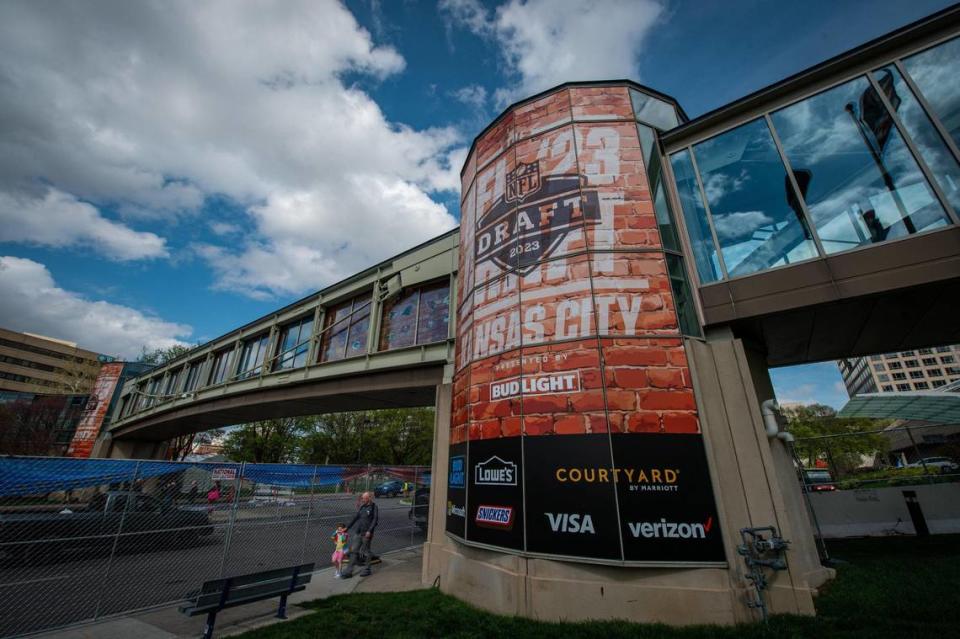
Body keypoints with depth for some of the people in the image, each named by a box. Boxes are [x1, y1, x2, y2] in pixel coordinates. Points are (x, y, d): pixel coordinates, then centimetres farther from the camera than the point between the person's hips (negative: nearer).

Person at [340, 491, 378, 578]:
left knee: (365, 551, 4)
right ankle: (349, 571, 14)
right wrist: (347, 528, 13)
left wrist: (369, 531, -23)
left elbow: (375, 520, -15)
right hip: (358, 533, 6)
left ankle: (367, 570, 20)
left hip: (366, 534, -6)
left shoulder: (374, 507, -9)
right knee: (354, 551, 7)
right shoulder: (362, 507, 11)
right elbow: (355, 518, 15)